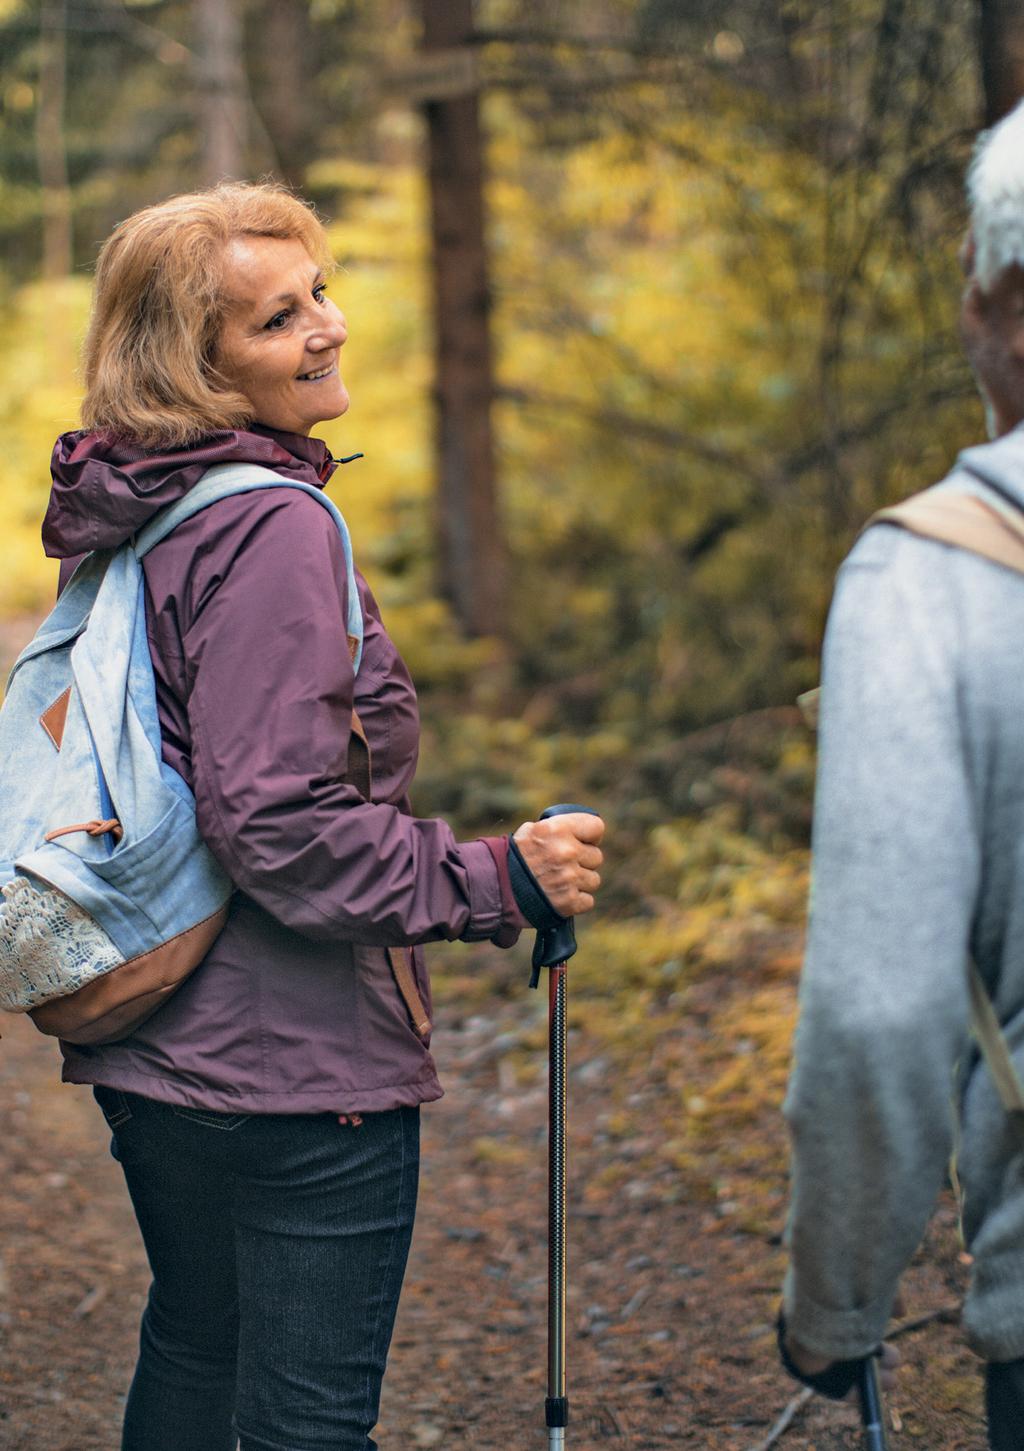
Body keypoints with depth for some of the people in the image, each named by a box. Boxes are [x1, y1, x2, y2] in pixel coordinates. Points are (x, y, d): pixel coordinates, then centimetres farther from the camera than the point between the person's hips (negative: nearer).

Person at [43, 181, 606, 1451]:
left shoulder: (131, 515, 8)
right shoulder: (270, 532, -20)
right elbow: (273, 823, -25)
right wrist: (496, 881, -18)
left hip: (147, 1055, 9)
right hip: (295, 1063, -9)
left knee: (191, 1348, 26)